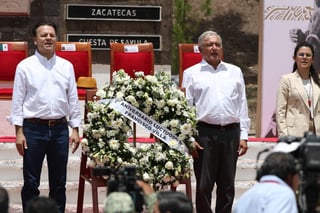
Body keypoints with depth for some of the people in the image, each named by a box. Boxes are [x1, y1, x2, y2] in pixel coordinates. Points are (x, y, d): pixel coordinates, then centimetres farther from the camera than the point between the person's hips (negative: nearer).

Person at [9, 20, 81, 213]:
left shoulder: (67, 66, 9)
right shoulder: (25, 66, 0)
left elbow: (73, 100, 10)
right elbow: (18, 100, -2)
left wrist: (75, 129, 4)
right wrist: (19, 132, -8)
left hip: (60, 128, 3)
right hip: (34, 128, -3)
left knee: (59, 182, 9)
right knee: (31, 182, 1)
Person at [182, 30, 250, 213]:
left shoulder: (235, 72, 15)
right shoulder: (192, 73, 6)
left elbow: (242, 105, 14)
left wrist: (243, 136, 7)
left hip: (231, 132, 3)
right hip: (205, 132, -3)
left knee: (227, 185, 7)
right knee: (204, 185, -2)